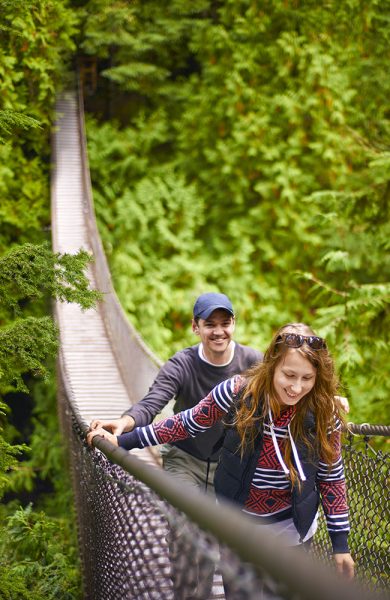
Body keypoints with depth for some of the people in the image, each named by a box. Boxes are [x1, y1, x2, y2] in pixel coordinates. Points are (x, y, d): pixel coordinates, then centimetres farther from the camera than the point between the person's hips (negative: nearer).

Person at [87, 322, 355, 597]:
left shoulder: (323, 412, -21)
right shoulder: (238, 393, -23)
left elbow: (332, 478, -9)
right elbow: (188, 423, -8)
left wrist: (341, 544, -6)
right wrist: (123, 441, -6)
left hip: (291, 527, 0)